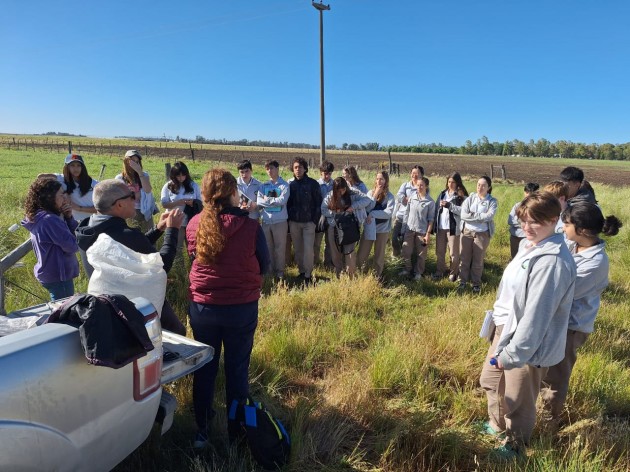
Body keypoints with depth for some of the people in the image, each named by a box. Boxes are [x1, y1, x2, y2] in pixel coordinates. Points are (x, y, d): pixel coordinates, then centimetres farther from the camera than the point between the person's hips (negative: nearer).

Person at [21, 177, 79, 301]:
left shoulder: (40, 216, 6)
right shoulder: (50, 220, -25)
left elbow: (74, 233, 8)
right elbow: (73, 246, -22)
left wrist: (69, 217, -9)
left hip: (51, 272, 10)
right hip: (58, 275, -10)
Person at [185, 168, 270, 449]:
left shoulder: (194, 225, -7)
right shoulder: (250, 226, -16)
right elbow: (264, 266, -2)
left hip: (202, 306, 3)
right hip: (242, 308, -2)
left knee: (204, 368, 17)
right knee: (237, 368, 14)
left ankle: (202, 430, 30)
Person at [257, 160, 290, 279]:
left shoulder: (284, 185, 1)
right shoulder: (263, 186, 11)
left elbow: (282, 200, -15)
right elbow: (259, 202, -2)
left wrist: (267, 200, -6)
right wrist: (275, 201, -12)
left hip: (280, 220, -3)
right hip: (266, 220, 4)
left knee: (280, 247, 3)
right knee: (267, 247, 10)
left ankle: (280, 271, 14)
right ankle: (269, 270, 22)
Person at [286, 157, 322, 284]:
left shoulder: (313, 183, -3)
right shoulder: (290, 184, 5)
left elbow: (318, 203, -2)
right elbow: (287, 203, 9)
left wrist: (315, 220, -7)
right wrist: (289, 219, 3)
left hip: (308, 222, -3)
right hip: (294, 222, 3)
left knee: (308, 249, -8)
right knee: (297, 249, 9)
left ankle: (308, 275, 2)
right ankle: (301, 271, 23)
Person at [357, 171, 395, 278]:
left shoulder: (389, 196, -5)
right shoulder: (370, 193, 2)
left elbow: (389, 212, -18)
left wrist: (372, 214, -21)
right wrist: (375, 195, -15)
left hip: (382, 229, -2)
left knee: (379, 255, 9)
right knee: (361, 255, 4)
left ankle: (377, 276, 26)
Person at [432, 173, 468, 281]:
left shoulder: (462, 195, -5)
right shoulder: (442, 193, 12)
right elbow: (437, 208, 13)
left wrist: (449, 205, -22)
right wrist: (434, 225, 9)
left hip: (453, 227, -5)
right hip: (440, 226, 5)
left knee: (453, 252, 3)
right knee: (439, 251, 12)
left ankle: (453, 273, 17)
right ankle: (439, 271, 24)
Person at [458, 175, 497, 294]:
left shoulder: (492, 201, -1)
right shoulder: (470, 198, 2)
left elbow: (489, 216, -17)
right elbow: (463, 215, -10)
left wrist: (472, 215, -13)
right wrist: (481, 216, -14)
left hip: (483, 234, -1)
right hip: (467, 232, 2)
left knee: (478, 260, 7)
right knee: (464, 259, 7)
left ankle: (476, 284, 21)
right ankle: (462, 281, 21)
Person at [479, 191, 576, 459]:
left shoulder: (552, 261, -28)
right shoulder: (530, 245, 1)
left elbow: (536, 315, -27)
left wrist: (512, 354, -22)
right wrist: (498, 318, 18)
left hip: (529, 344, -9)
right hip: (507, 328, 9)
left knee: (517, 400, 15)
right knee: (490, 380, 27)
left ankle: (515, 445, 43)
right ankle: (497, 424, 54)